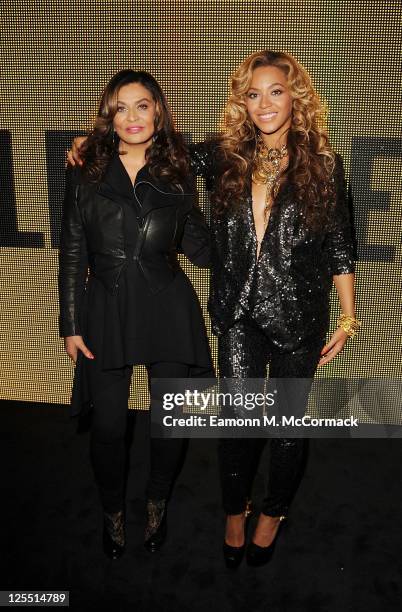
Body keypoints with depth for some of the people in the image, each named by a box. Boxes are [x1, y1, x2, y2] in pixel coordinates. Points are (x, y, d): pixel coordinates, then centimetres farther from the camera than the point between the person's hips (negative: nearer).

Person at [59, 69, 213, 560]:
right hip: (106, 312, 0)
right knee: (108, 427, 7)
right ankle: (113, 513, 36)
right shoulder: (85, 174, 0)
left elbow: (199, 248, 4)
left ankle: (157, 504, 39)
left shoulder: (176, 175, 3)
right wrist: (70, 326, 1)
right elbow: (72, 255, 2)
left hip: (169, 312, 1)